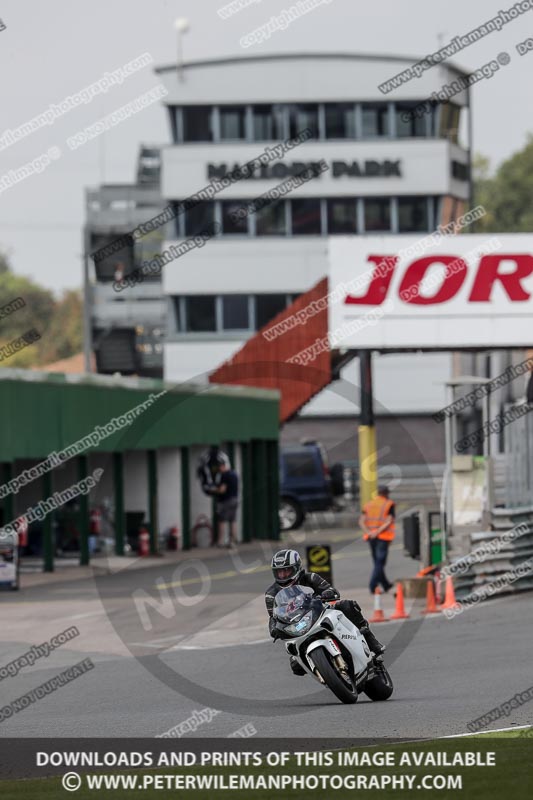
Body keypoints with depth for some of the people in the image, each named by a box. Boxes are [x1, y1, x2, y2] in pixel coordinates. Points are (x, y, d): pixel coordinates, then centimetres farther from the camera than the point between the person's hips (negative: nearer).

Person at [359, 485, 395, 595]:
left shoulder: (368, 505, 11)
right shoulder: (389, 505, -2)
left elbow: (362, 521, -2)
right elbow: (389, 521, -15)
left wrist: (368, 532, -14)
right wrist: (378, 532, -19)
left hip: (371, 536, 5)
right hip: (383, 536, -5)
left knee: (377, 562, 16)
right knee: (380, 563, -4)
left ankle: (385, 584, 28)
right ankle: (372, 586, -15)